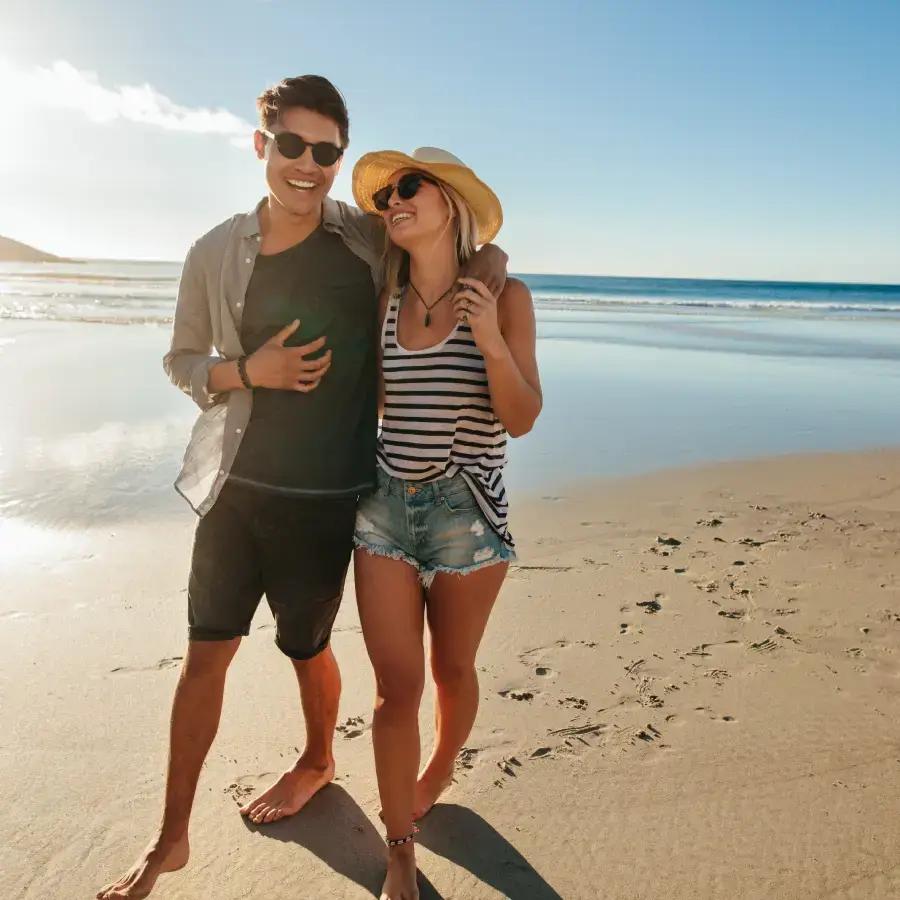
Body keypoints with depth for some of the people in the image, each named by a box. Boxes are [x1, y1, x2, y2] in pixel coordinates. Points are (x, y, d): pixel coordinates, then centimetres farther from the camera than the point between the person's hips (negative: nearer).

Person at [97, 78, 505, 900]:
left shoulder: (372, 241, -6)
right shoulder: (216, 254, -1)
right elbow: (182, 360, 8)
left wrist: (483, 269, -13)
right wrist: (248, 371, -12)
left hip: (324, 494, -2)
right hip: (236, 483, 2)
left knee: (305, 646, 15)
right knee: (206, 653, 7)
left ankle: (317, 762, 47)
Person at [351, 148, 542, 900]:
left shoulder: (504, 295, -7)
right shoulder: (385, 300, 3)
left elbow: (521, 419, -11)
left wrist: (491, 340, -25)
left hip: (467, 511, -2)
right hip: (385, 505, 3)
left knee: (451, 669, 17)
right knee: (396, 686, 4)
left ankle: (438, 773, 48)